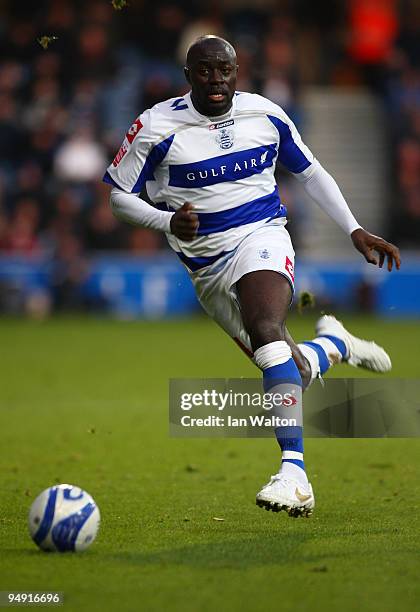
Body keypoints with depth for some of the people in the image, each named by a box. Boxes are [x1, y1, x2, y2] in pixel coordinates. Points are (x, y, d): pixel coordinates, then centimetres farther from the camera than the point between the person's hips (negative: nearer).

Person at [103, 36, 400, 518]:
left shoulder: (266, 115, 3)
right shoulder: (158, 126, -6)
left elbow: (310, 172, 17)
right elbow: (115, 195, -1)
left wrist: (355, 231, 13)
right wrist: (167, 222, -19)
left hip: (262, 238, -1)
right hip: (205, 265, 1)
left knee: (266, 331, -33)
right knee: (293, 374, 2)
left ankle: (293, 471, -42)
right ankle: (334, 343, 40)